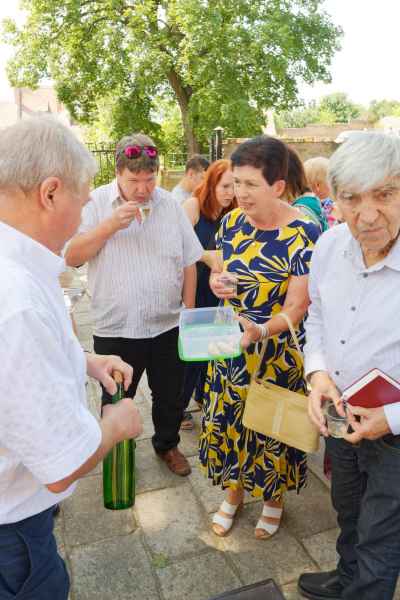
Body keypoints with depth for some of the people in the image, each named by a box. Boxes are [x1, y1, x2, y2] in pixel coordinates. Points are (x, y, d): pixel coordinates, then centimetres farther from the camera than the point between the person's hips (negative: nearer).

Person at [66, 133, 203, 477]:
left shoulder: (171, 205, 1)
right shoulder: (96, 203, -5)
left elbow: (189, 262, 6)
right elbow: (71, 257, -11)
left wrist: (189, 309, 4)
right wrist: (111, 225, -21)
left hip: (167, 325, 2)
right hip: (115, 328, -1)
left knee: (171, 396, 19)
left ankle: (167, 444, 45)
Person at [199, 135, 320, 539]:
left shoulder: (302, 234, -18)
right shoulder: (232, 221, -2)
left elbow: (296, 307, -18)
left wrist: (260, 331, -37)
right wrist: (216, 281, -12)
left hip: (278, 350, -4)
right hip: (231, 343, 5)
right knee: (228, 418, 14)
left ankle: (273, 498, 41)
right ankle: (234, 492, 42)